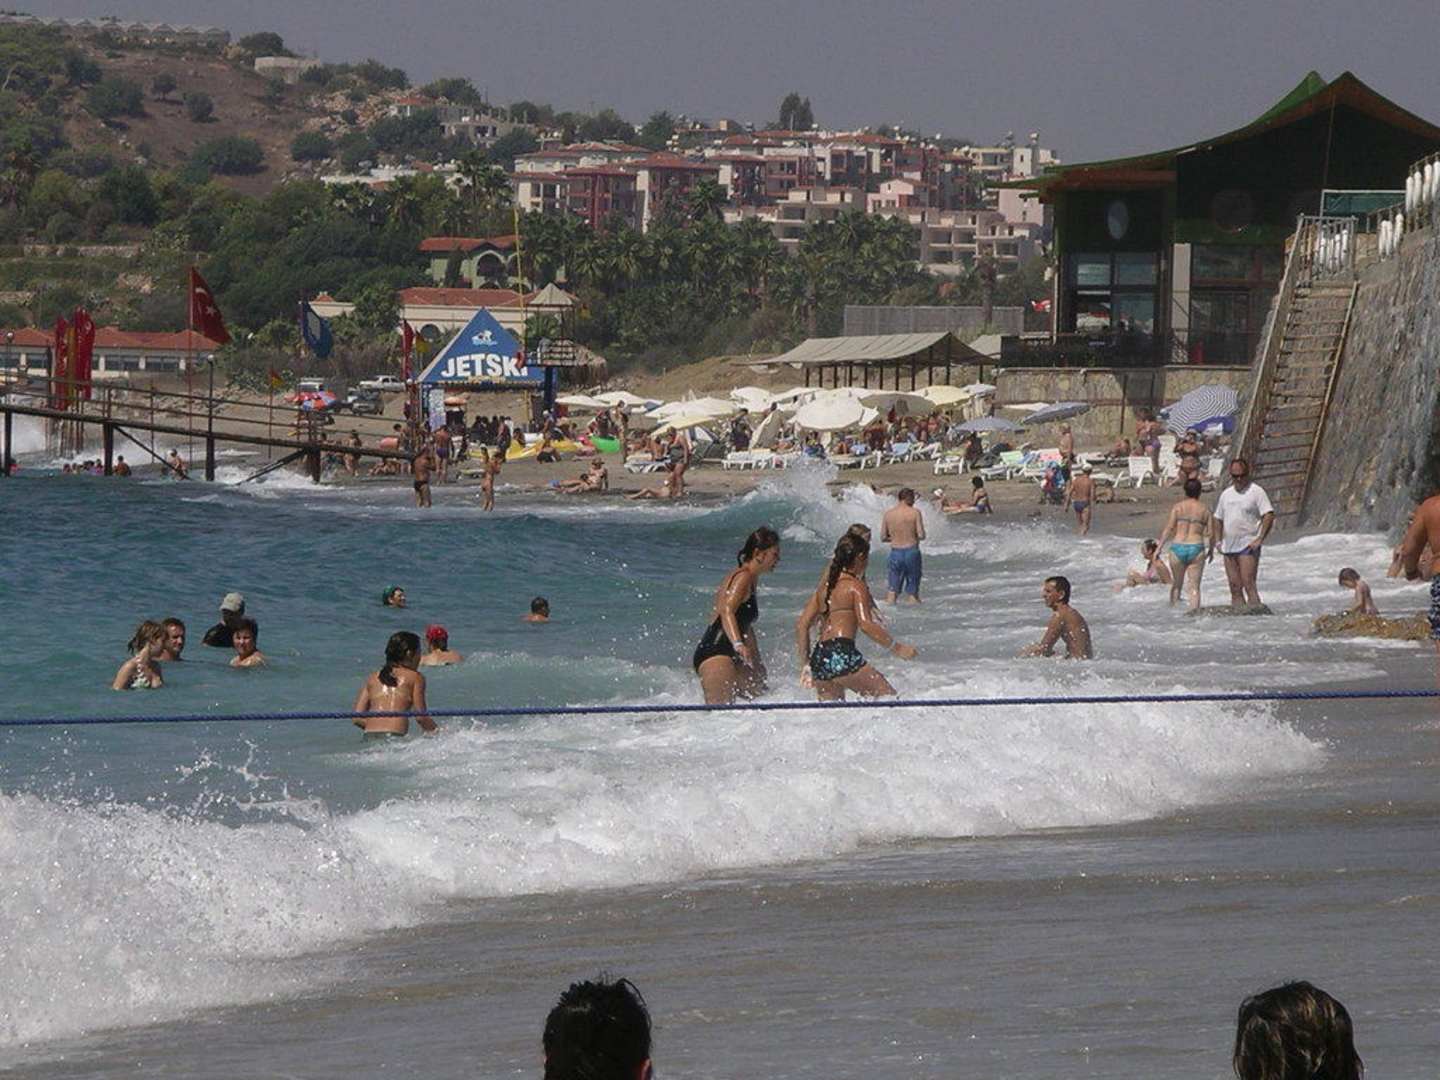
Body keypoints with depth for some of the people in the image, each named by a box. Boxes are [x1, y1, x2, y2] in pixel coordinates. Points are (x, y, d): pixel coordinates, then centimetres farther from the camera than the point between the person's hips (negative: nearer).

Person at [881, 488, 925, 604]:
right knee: (913, 591, 7)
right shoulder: (915, 513, -7)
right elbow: (921, 535, -10)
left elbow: (883, 538, 5)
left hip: (895, 552, 2)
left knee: (892, 591, 4)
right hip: (912, 550, -2)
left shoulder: (888, 514, 2)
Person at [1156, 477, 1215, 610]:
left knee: (1176, 584, 15)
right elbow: (1211, 533, 4)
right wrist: (1211, 550, 19)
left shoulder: (1177, 507, 2)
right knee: (1194, 587, 0)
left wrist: (1159, 547, -1)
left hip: (1178, 548, 0)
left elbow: (1168, 529, -4)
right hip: (1197, 548, 0)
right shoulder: (1205, 509, 4)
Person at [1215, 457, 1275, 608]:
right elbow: (1218, 519, 24)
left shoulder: (1256, 491, -3)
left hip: (1248, 546, -6)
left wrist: (1260, 539, -17)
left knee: (1248, 584, -16)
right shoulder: (1226, 494, 16)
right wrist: (1218, 540, 11)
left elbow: (1269, 516, -10)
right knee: (1234, 588, 4)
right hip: (1229, 547, 6)